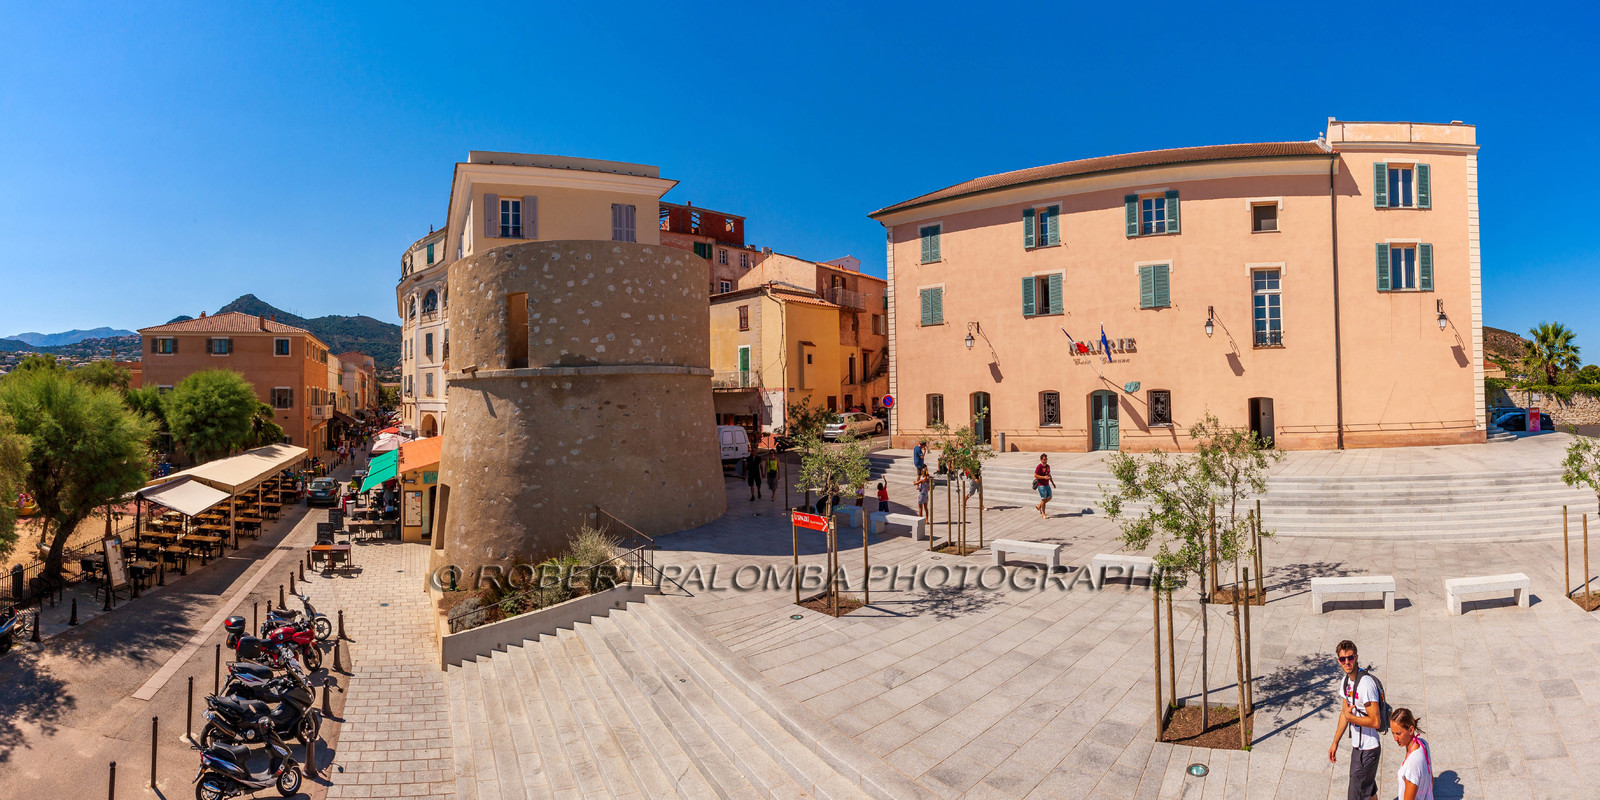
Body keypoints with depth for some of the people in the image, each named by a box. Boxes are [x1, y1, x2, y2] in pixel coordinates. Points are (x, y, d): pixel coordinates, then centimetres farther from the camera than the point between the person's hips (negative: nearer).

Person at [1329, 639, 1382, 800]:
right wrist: (1335, 743, 16)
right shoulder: (1345, 681, 4)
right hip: (1357, 745, 9)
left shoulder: (1366, 684, -24)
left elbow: (1375, 721, -25)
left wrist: (1350, 716, -15)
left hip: (1367, 749, -9)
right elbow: (1345, 713, 14)